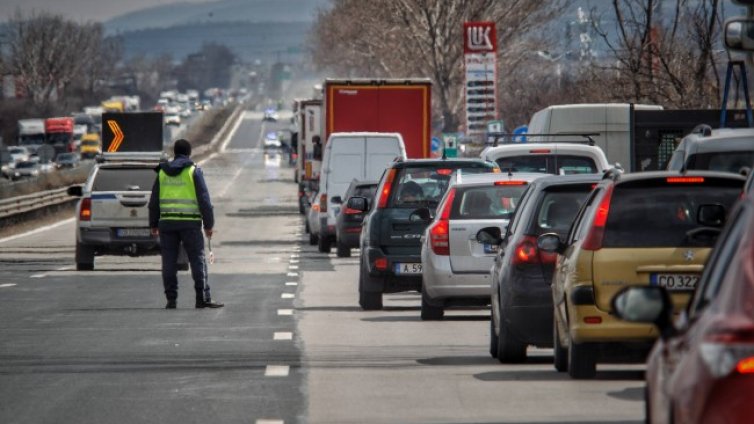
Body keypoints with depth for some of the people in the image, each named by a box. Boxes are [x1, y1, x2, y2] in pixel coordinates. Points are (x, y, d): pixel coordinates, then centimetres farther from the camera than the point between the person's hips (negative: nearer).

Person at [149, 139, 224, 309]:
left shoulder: (162, 172, 9)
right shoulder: (193, 171, -2)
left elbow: (154, 201, 11)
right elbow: (204, 199, -6)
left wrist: (153, 224, 17)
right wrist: (209, 224, -1)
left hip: (167, 222, 3)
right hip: (190, 223, -3)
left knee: (169, 262, 4)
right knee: (197, 259, -1)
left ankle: (171, 299, 2)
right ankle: (203, 298, -7)